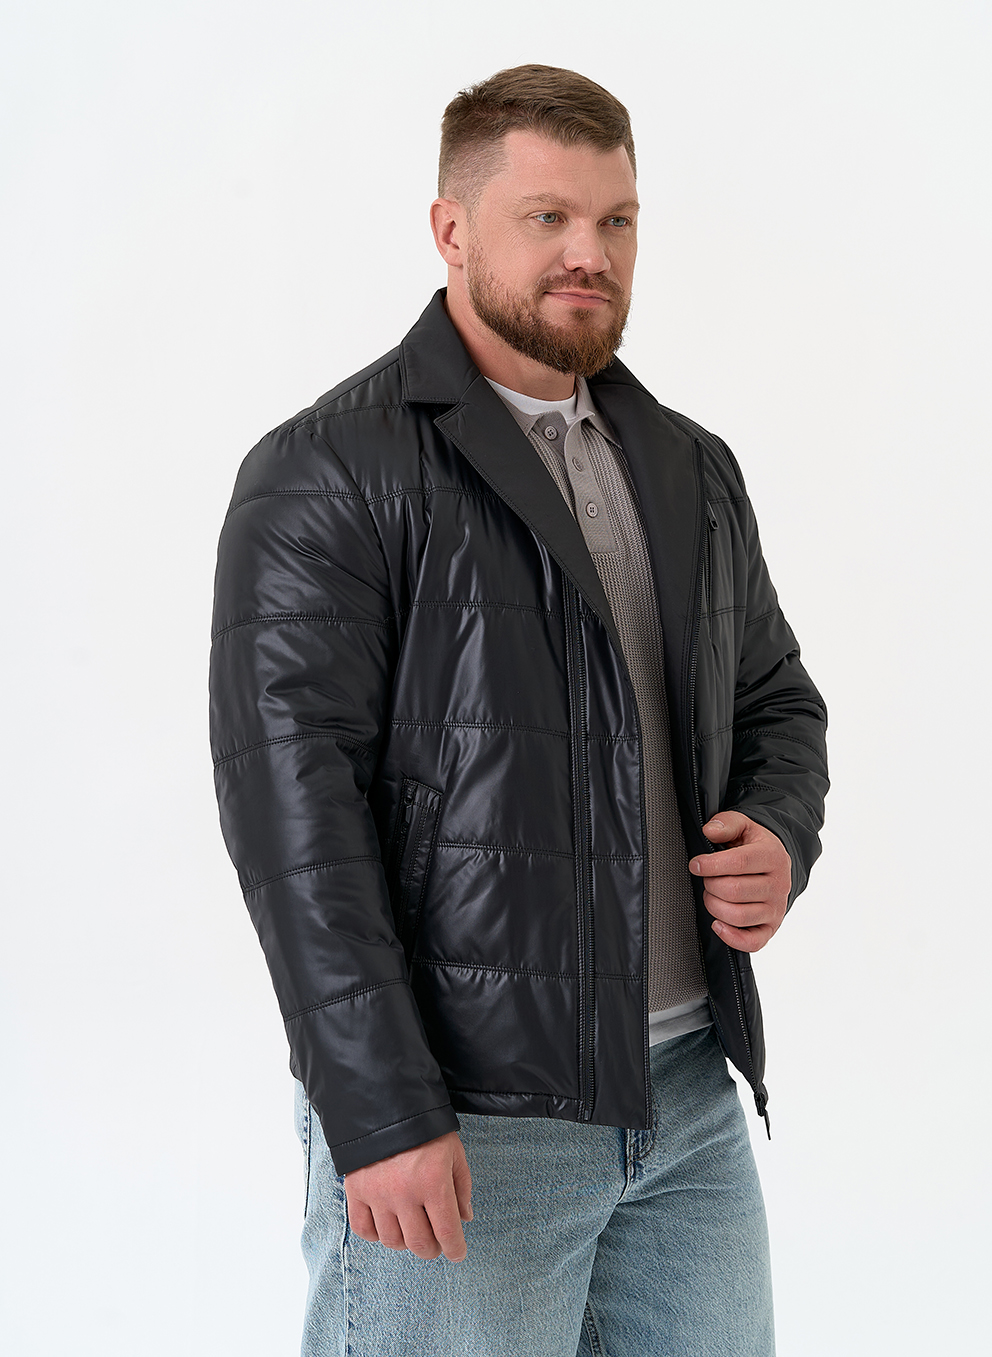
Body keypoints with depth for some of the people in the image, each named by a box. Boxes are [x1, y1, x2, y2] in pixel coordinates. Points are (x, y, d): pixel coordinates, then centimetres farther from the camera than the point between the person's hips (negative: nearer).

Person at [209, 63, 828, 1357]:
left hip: (690, 1092, 6)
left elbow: (775, 701, 22)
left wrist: (779, 840, -1)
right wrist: (380, 1113, -20)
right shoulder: (326, 474, -8)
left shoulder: (691, 471, 12)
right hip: (450, 1119, -6)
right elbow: (292, 797, -15)